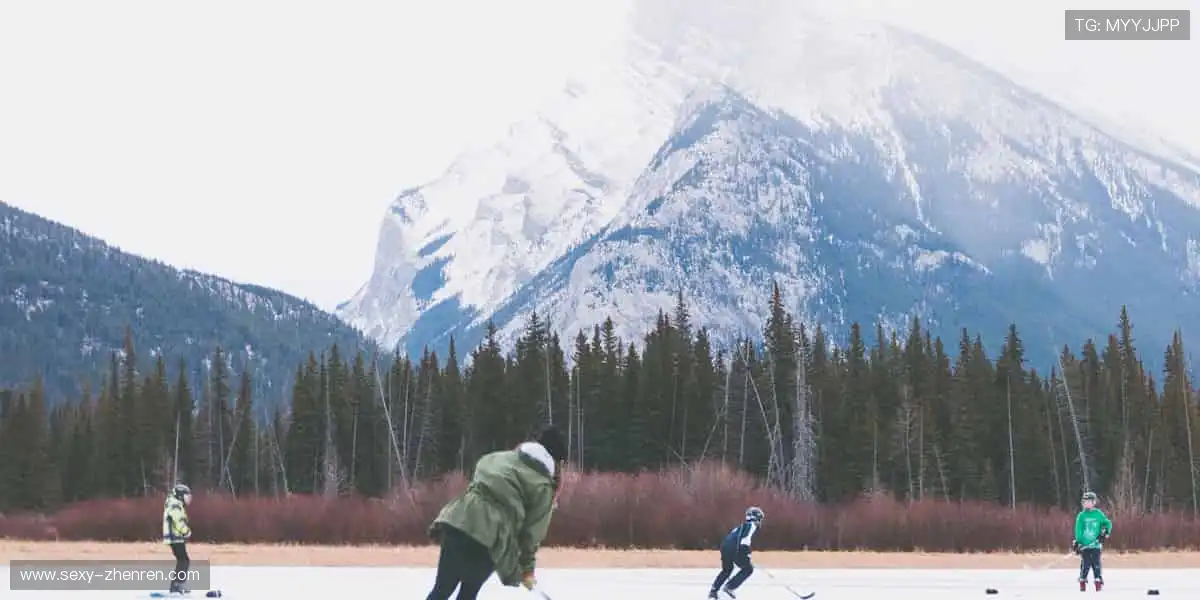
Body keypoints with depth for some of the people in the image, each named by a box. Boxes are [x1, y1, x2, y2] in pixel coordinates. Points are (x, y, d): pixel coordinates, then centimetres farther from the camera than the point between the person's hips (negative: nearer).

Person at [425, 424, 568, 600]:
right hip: (490, 538, -4)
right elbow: (532, 531, 6)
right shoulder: (542, 486, 7)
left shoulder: (499, 458, 22)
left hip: (458, 520, 4)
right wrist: (527, 567, 19)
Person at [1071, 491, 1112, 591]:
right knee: (1085, 565, -2)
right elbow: (1078, 530, -2)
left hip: (1096, 545, 0)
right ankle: (1082, 582, 10)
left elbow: (1108, 523, 14)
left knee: (1096, 564, -3)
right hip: (1084, 545, 0)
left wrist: (1105, 533, -2)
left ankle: (1098, 582, 3)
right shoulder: (1081, 516, 2)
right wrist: (1077, 543, -10)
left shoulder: (1098, 514, 4)